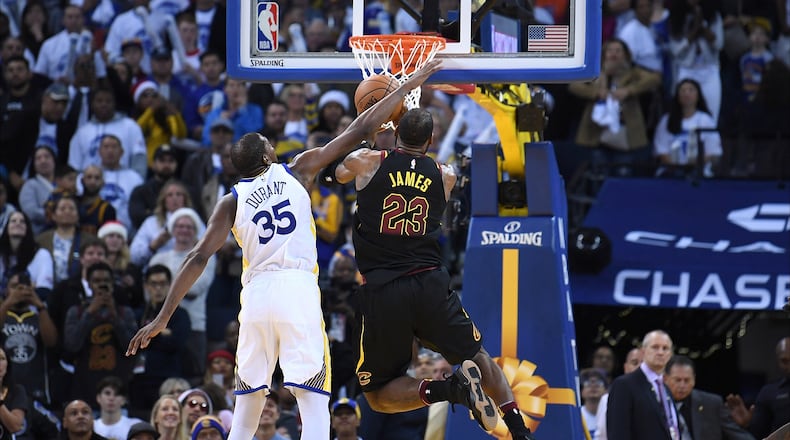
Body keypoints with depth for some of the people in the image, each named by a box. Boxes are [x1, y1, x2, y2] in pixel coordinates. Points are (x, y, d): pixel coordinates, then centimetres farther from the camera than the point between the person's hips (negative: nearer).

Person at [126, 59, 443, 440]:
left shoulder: (232, 202, 12)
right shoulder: (298, 170, 9)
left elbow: (198, 258, 3)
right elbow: (358, 131, 10)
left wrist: (163, 317, 3)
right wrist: (409, 85, 18)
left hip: (257, 294, 3)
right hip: (299, 289, -3)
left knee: (248, 402, 16)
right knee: (314, 403, -5)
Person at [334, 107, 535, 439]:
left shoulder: (365, 162, 3)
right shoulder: (445, 176, 9)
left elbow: (340, 174, 28)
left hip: (382, 291, -2)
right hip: (431, 284, 2)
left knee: (379, 396, 8)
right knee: (476, 355, 26)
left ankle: (445, 390, -19)